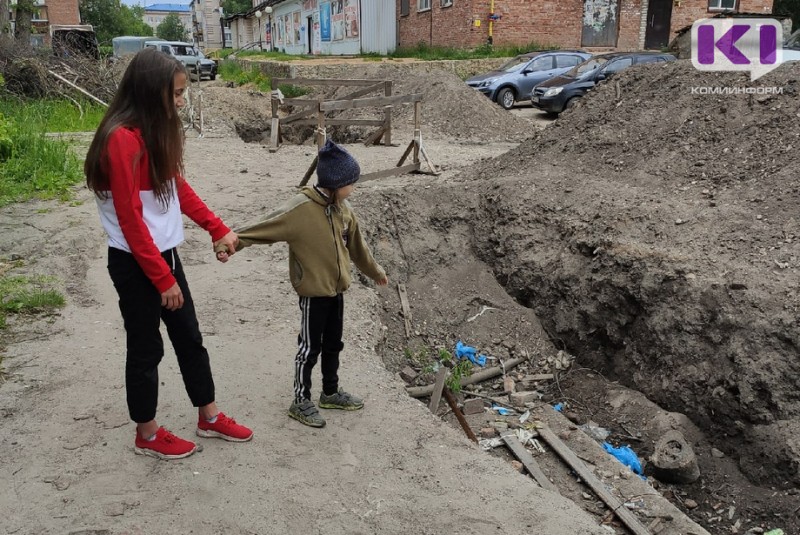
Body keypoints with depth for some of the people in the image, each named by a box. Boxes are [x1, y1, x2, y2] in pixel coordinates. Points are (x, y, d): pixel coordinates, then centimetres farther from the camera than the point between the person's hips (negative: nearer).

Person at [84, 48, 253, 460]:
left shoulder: (157, 131, 6)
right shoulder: (123, 139, -22)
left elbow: (179, 186, 14)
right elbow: (130, 219, -22)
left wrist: (217, 229, 7)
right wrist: (163, 279, -18)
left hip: (164, 254, 9)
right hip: (134, 264, -9)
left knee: (189, 338, 16)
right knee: (146, 349, 7)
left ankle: (210, 418, 32)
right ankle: (148, 435, 26)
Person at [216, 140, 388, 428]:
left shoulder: (343, 209, 3)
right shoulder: (300, 209, -22)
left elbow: (357, 245, 16)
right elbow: (262, 228, -26)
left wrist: (375, 271, 27)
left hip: (337, 289, 8)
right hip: (313, 291, -7)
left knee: (333, 344, 19)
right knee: (310, 347, 4)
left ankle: (331, 393, 36)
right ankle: (301, 402, 20)